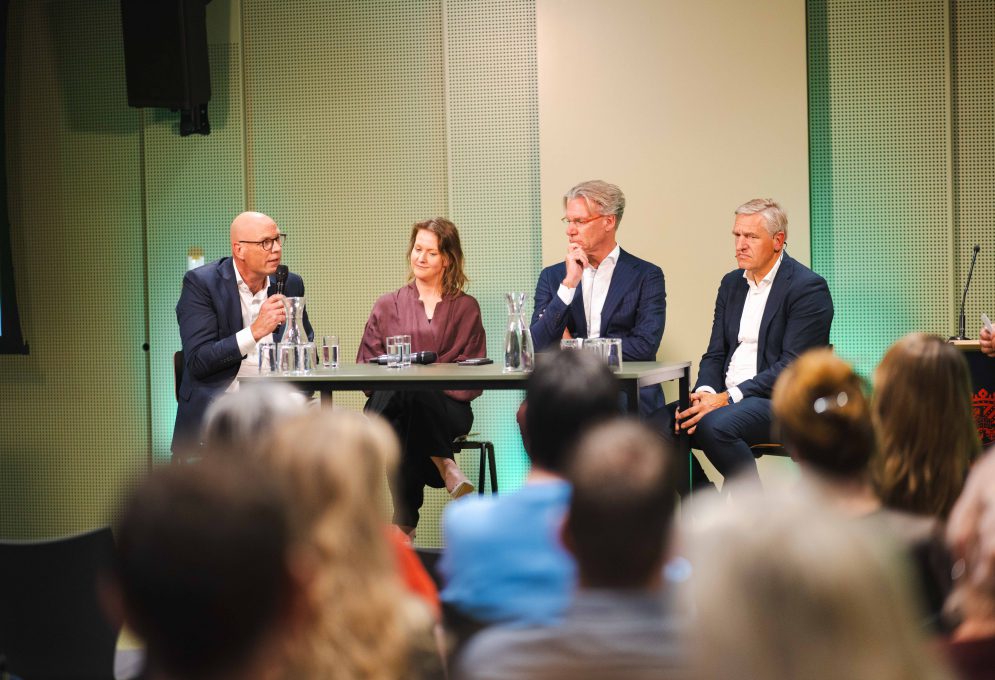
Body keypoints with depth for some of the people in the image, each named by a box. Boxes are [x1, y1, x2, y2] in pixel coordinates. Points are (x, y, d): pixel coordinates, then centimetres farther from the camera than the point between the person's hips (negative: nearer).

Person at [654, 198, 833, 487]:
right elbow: (715, 354, 15)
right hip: (725, 397, 7)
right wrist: (706, 392, -9)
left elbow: (793, 366, -15)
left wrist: (728, 398, -20)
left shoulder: (809, 287, -7)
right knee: (659, 425, -16)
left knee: (715, 425, -34)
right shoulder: (732, 283, 16)